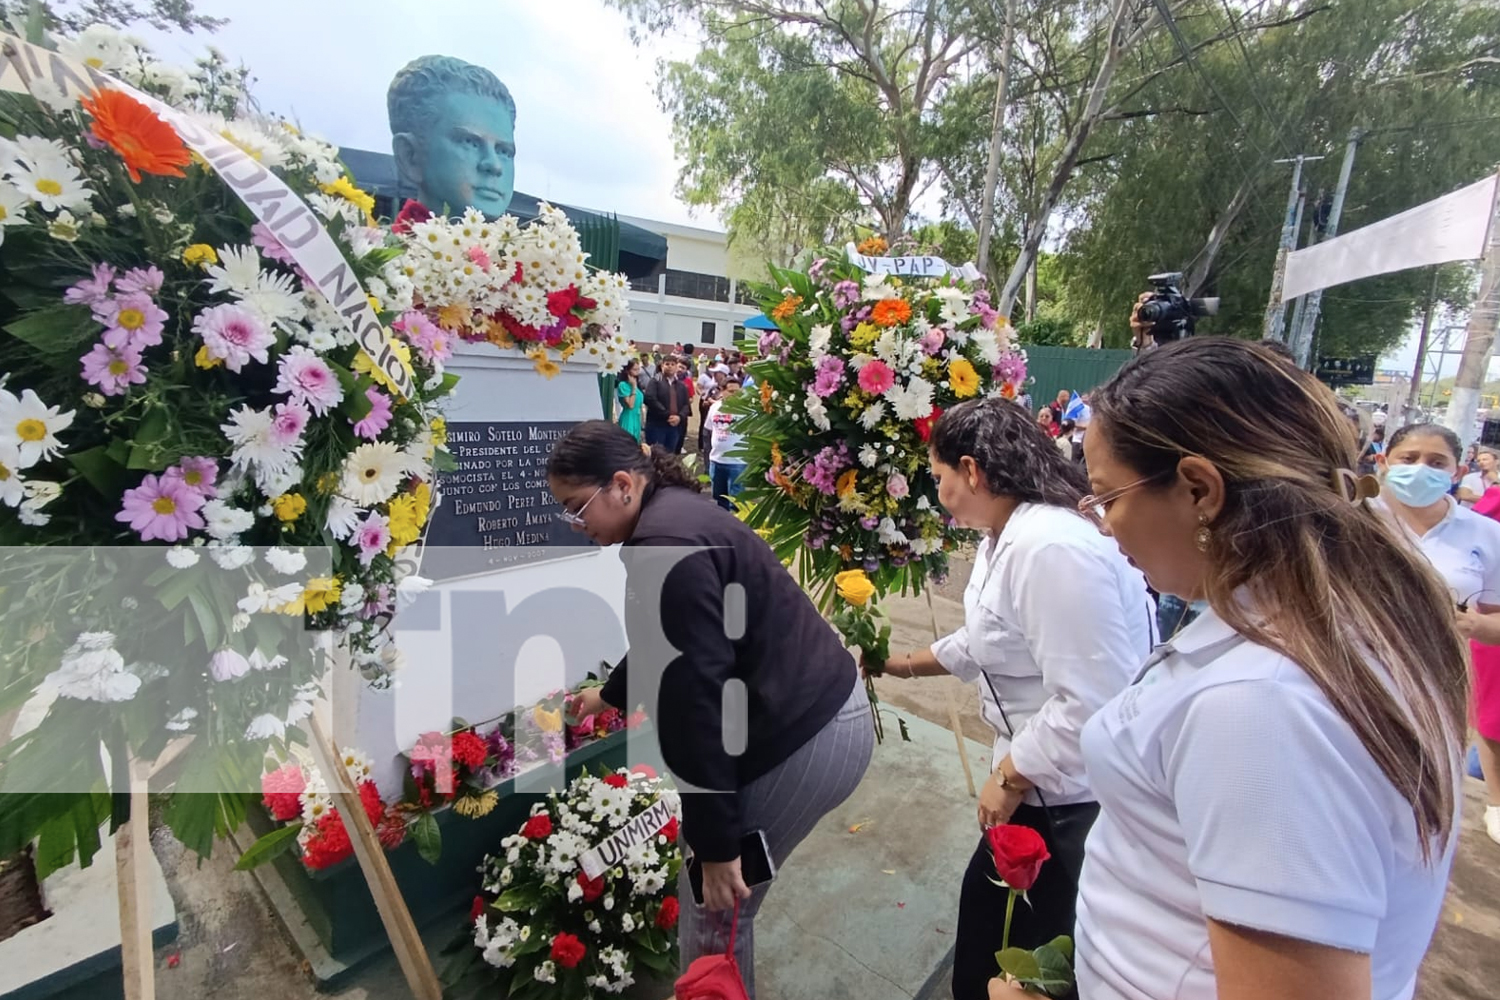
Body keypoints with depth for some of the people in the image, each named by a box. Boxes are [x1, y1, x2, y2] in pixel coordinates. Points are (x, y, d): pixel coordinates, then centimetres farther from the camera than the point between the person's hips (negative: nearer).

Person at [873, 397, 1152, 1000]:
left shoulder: (1051, 547, -29)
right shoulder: (1009, 537, 6)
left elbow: (1089, 705, -30)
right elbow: (990, 638, 21)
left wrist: (1010, 777, -17)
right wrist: (906, 664, 25)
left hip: (1074, 796, -10)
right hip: (1045, 781, 10)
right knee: (988, 917, 26)